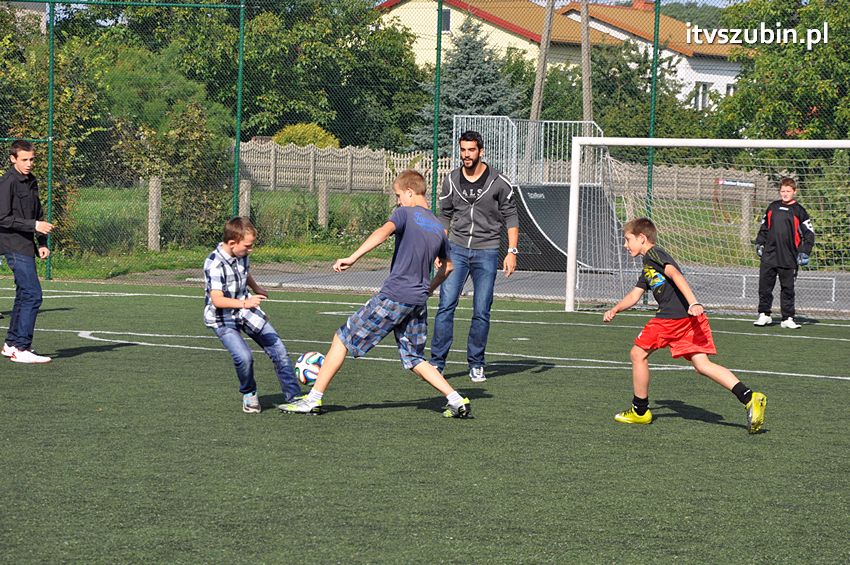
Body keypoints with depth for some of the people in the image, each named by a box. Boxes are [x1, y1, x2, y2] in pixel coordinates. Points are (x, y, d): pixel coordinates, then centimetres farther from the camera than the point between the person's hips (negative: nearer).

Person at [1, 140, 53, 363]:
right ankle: (21, 349, -15)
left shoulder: (32, 181, 15)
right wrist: (34, 226, -20)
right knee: (33, 295, -15)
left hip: (26, 246, 9)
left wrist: (42, 243, 12)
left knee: (24, 295, 14)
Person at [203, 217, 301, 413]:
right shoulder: (214, 264, -27)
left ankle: (294, 398, 10)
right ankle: (249, 395, 4)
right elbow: (217, 300, -34)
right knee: (244, 357, -26)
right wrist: (244, 303, -47)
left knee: (278, 350, 1)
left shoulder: (241, 254, -4)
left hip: (245, 311, 7)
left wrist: (257, 289, 37)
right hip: (223, 318, -7)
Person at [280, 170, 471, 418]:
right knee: (414, 359, 17)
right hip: (419, 301, 6)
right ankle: (457, 401, 4)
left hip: (393, 295, -6)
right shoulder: (438, 227, 16)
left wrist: (352, 258, -32)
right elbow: (447, 266, 30)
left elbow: (383, 232, -25)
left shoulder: (406, 213, -4)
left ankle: (314, 399, 2)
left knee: (342, 339, 4)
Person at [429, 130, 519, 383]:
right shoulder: (451, 181, 4)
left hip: (486, 252, -2)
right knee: (446, 305, -8)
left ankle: (476, 365, 11)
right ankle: (437, 362, -4)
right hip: (456, 249, 2)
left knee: (482, 311, -1)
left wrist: (512, 251, -5)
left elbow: (511, 217, 2)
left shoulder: (498, 182, -3)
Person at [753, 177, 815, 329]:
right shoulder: (772, 207, 11)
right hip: (768, 256, 3)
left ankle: (788, 318, 9)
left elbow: (809, 233, 1)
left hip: (789, 258, -3)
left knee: (788, 288, 3)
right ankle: (764, 315, 15)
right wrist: (759, 243, 14)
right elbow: (764, 227, 22)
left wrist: (804, 252, -7)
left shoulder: (799, 211, 0)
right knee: (765, 286, 3)